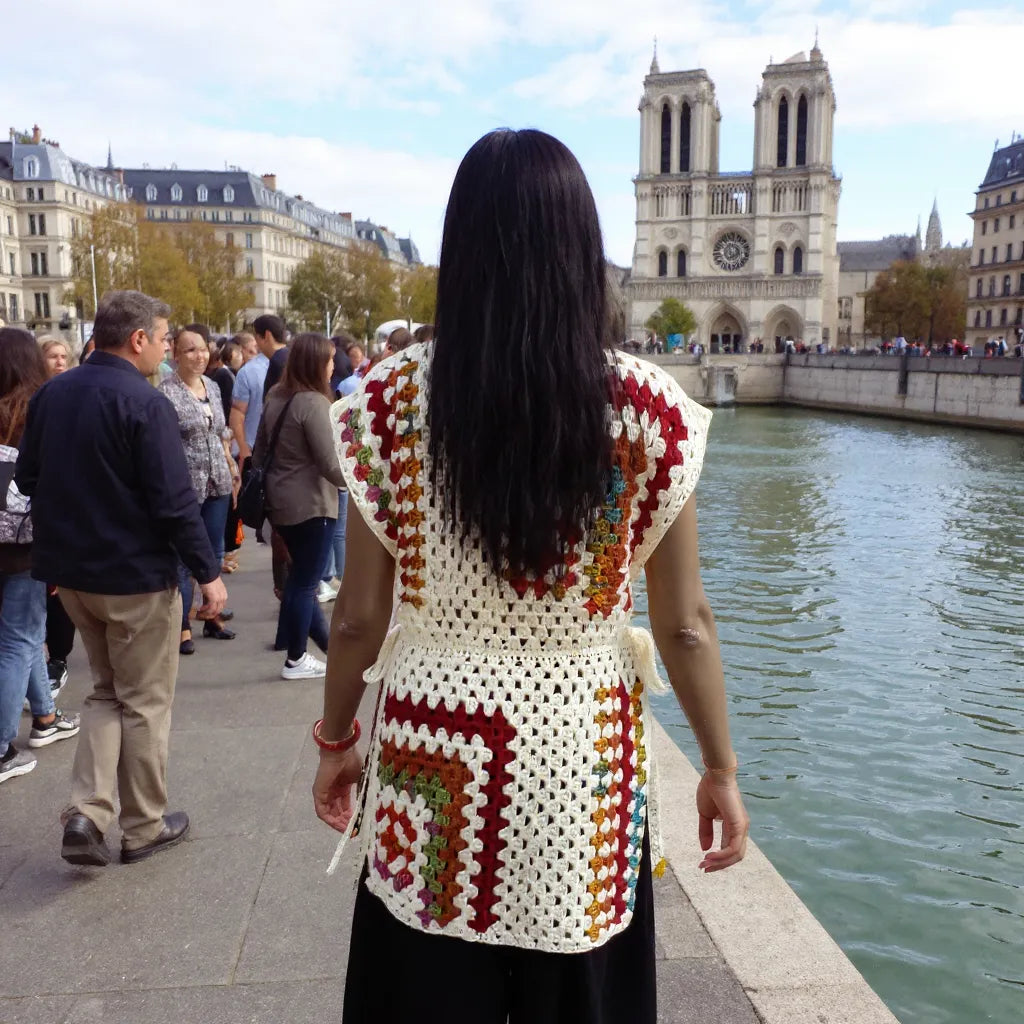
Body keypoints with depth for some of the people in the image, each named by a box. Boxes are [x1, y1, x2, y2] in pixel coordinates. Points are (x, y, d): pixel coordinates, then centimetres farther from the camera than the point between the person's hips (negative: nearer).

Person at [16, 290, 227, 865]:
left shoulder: (51, 395, 4)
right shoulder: (145, 404, -19)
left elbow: (27, 478, 12)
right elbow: (175, 501, -22)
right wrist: (209, 572, -14)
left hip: (70, 569, 7)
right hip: (137, 575, -7)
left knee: (106, 692, 22)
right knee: (146, 703, 9)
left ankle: (87, 812, 10)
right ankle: (144, 828, 22)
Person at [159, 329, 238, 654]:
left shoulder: (213, 386, 10)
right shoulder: (166, 392, -11)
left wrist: (231, 466, 15)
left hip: (217, 482, 6)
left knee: (215, 553, 14)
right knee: (184, 558, 2)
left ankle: (213, 617, 28)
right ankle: (183, 628, 13)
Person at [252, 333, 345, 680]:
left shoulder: (276, 397, 8)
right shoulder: (314, 403, -19)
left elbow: (260, 450, 15)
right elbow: (330, 464, -20)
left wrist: (262, 485, 23)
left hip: (279, 501, 9)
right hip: (311, 504, -9)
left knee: (300, 575, 20)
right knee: (305, 581, 2)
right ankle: (296, 660, 12)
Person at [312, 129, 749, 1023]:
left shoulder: (393, 402, -9)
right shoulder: (650, 411, -10)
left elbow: (359, 619, -4)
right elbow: (685, 625, -6)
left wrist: (337, 740, 12)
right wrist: (720, 768, 8)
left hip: (435, 756, 1)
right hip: (582, 756, 0)